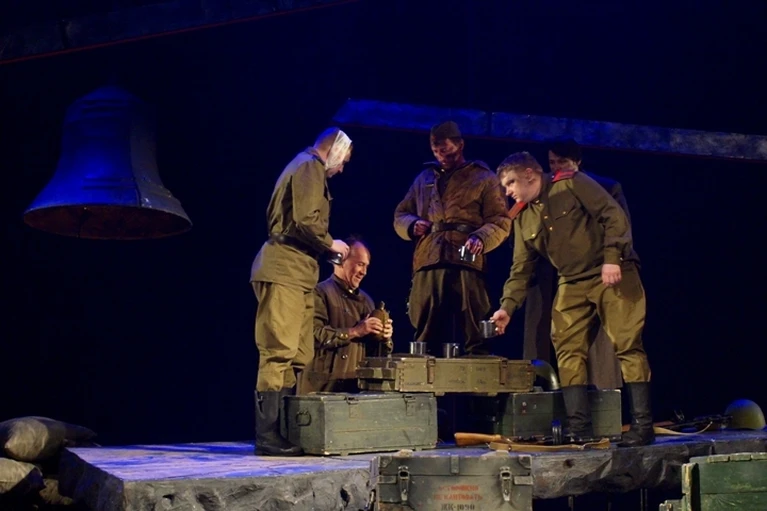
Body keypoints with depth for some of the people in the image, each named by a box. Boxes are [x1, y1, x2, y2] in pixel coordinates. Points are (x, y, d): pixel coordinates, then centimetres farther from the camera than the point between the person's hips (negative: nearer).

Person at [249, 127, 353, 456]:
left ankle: (281, 432, 7)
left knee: (298, 357, 8)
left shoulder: (304, 168, 26)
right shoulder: (310, 168, -5)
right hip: (286, 271, -11)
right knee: (280, 352, -13)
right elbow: (306, 220, -17)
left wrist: (323, 246, 18)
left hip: (295, 273, 11)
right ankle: (268, 437, -15)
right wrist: (330, 244, -2)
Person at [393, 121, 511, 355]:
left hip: (466, 263, -4)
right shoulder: (424, 178, 24)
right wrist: (412, 225, 3)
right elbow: (400, 215, 26)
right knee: (426, 337, 6)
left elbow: (500, 221, 3)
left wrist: (481, 239, -18)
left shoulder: (484, 177, 11)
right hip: (427, 264, 4)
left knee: (472, 337, -6)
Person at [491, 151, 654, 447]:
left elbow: (614, 216, -12)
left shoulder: (571, 184, -7)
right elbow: (521, 268, 12)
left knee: (628, 346, -10)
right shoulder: (523, 218, 12)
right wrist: (507, 307, 1)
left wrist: (611, 258, -21)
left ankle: (642, 426, -8)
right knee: (568, 351, -4)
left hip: (613, 275, -7)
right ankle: (579, 429, -4)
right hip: (572, 284, 7)